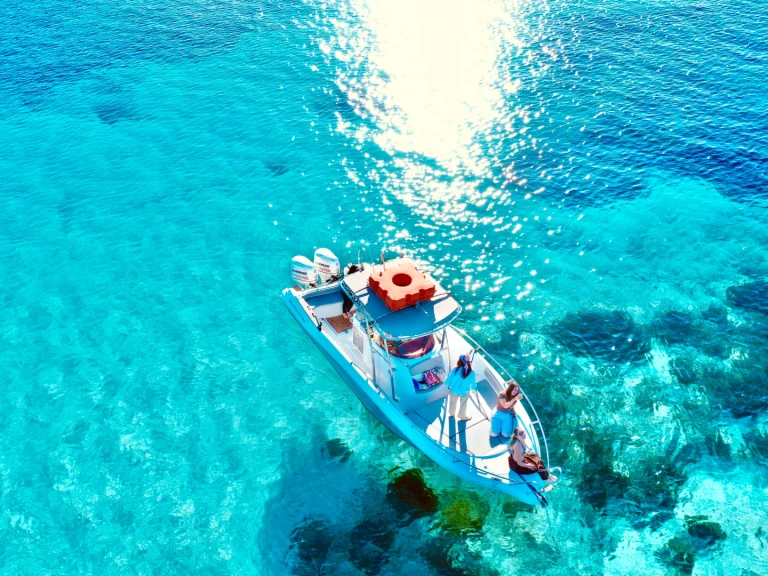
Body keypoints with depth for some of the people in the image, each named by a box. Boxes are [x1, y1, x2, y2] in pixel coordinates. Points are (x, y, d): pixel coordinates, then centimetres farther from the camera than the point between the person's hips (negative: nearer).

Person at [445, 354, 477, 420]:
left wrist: (447, 385, 7)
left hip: (454, 389, 1)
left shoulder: (455, 369, -26)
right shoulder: (471, 372, -26)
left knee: (452, 402, 27)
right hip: (464, 391, -1)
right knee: (463, 404, 24)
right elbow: (473, 383, -14)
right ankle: (462, 416, 44)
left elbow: (449, 378, -13)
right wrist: (473, 388, 8)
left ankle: (451, 413, 49)